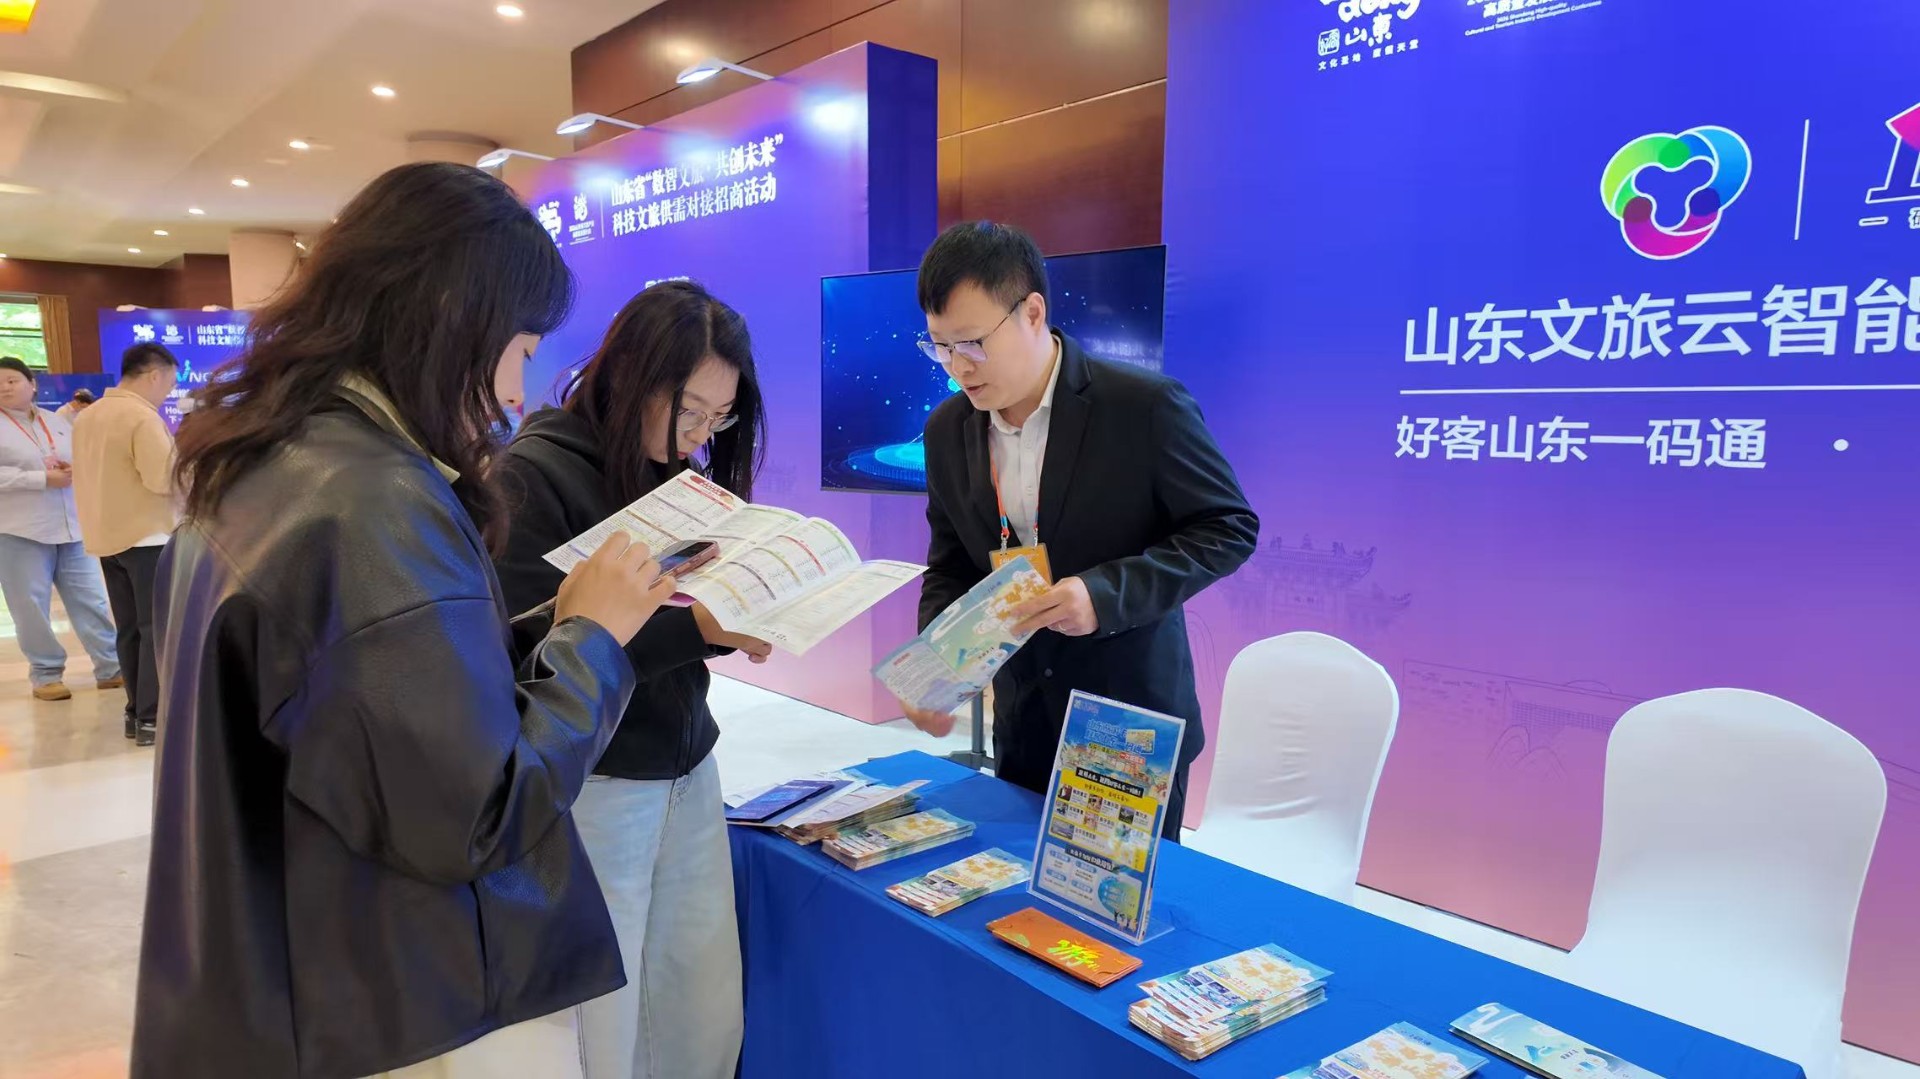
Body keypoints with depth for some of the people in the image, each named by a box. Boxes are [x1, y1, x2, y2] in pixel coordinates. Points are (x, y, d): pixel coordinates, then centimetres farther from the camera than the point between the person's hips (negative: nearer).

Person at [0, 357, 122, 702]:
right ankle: (45, 674, 13)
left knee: (90, 599, 6)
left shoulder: (56, 421, 13)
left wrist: (74, 469, -5)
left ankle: (111, 667, 11)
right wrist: (43, 478, -18)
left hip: (71, 526, 4)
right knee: (32, 605, 2)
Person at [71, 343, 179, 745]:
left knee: (129, 629, 13)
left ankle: (136, 711, 18)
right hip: (147, 536, -8)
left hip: (105, 537, 8)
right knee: (159, 628, -4)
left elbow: (106, 472, 17)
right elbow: (164, 478, -21)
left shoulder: (87, 416, 12)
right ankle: (152, 717, -4)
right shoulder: (143, 417, -16)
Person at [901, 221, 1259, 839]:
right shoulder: (948, 431, -1)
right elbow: (950, 570, 8)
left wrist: (1107, 593, -25)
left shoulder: (1146, 406, -17)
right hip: (1021, 724, 5)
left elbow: (1230, 528, -11)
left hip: (1133, 722, -4)